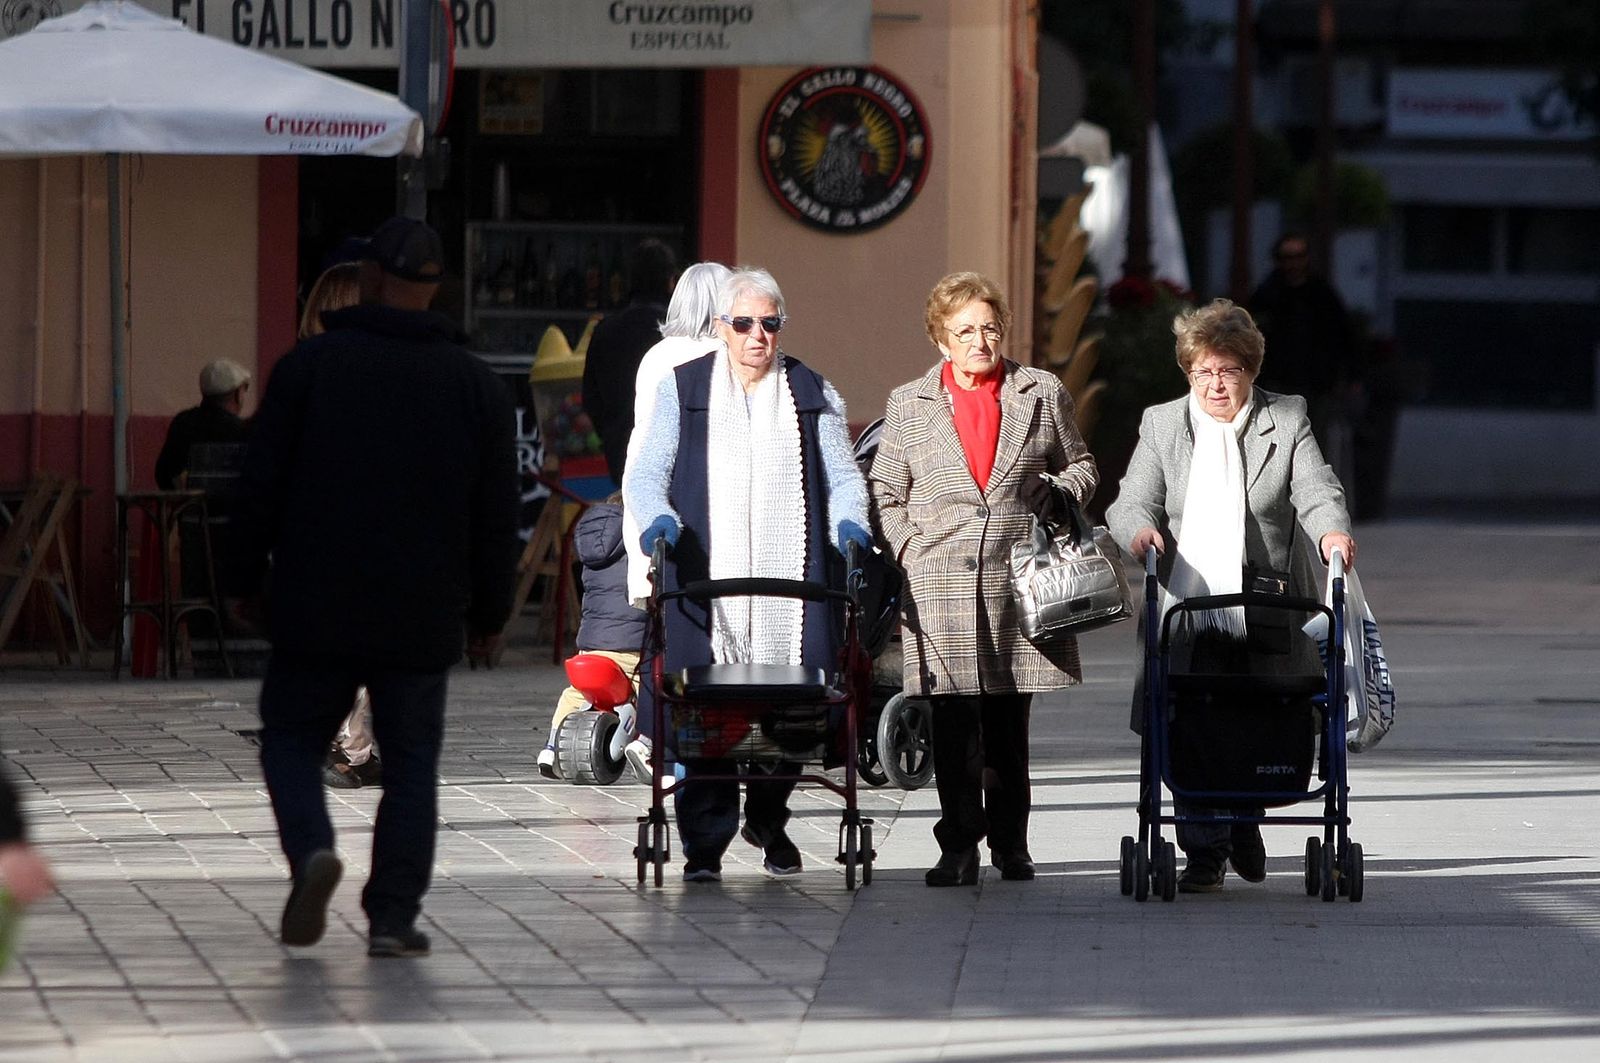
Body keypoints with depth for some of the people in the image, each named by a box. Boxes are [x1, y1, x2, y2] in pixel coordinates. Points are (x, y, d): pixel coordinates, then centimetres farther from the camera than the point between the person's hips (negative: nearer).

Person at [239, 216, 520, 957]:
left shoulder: (311, 365, -3)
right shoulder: (476, 386, 3)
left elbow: (262, 483, -2)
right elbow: (497, 515, 5)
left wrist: (245, 576, 10)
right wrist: (489, 612, 14)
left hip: (316, 610, -1)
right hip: (423, 619, 1)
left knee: (292, 736, 11)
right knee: (411, 764, 8)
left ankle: (311, 849, -15)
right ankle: (393, 916, 1)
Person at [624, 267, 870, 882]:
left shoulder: (812, 394, 17)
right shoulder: (682, 390, 13)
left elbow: (842, 477, 14)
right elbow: (645, 473, 7)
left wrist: (848, 524, -7)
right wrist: (658, 517, -14)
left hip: (790, 583, 1)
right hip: (704, 580, -1)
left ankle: (768, 819, 22)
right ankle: (704, 843, -6)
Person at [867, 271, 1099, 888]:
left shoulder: (1042, 394, 10)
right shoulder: (909, 404, 10)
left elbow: (1080, 467, 18)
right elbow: (884, 492, 11)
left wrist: (1059, 496, -3)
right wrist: (910, 551, -3)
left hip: (1018, 581, 1)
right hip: (940, 587, -1)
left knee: (1009, 722, 7)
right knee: (954, 722, -5)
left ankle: (1009, 842, 18)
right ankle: (959, 847, 0)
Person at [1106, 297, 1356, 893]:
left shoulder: (1286, 421, 8)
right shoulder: (1161, 425, 11)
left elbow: (1316, 489, -5)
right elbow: (1130, 503, 3)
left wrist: (1333, 530, -26)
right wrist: (1139, 527, -21)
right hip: (1189, 613, 0)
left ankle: (1244, 825, 32)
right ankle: (1204, 854, 0)